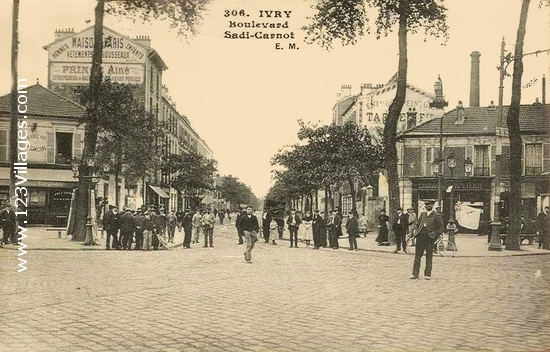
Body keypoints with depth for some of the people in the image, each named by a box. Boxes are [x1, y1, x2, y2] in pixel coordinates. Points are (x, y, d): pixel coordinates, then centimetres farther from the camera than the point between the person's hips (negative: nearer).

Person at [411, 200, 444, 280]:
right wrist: (417, 232, 12)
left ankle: (428, 274, 8)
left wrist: (435, 234, -10)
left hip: (429, 237, -4)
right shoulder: (422, 214, 15)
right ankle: (415, 273, 6)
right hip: (420, 236, 4)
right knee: (417, 255, 3)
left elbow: (441, 229, 2)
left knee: (429, 256, 1)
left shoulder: (437, 216, 1)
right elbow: (418, 224, 25)